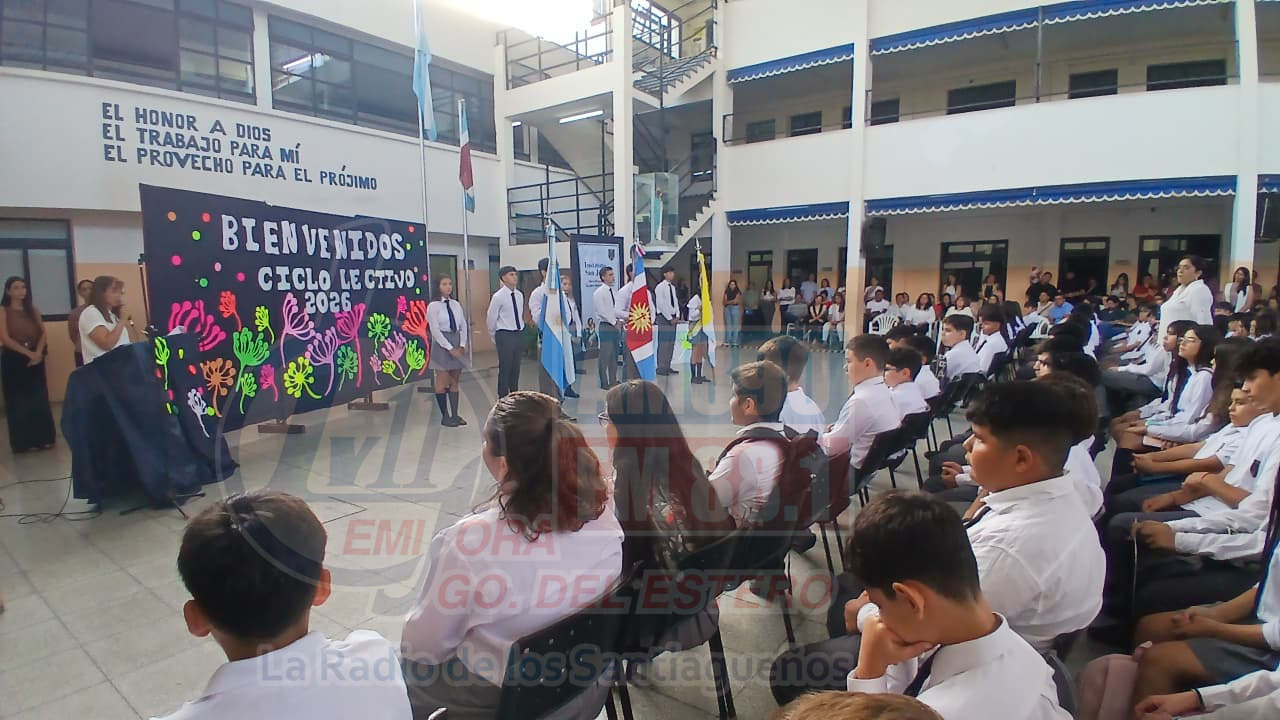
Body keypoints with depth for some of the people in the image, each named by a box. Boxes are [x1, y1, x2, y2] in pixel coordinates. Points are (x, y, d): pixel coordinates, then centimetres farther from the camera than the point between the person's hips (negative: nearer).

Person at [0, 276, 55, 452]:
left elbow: (43, 333, 4)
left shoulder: (33, 310, 9)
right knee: (18, 401, 2)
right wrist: (28, 353, -18)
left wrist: (38, 353, -11)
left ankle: (43, 438, 14)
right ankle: (24, 441, 9)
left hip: (35, 360, 4)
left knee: (39, 399, 6)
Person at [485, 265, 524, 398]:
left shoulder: (519, 295, 6)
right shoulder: (498, 296, -11)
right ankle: (503, 397, 8)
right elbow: (491, 319, -4)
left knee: (516, 367, 12)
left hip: (518, 334, 6)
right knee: (505, 367, -1)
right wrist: (495, 337, 5)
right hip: (504, 335, -6)